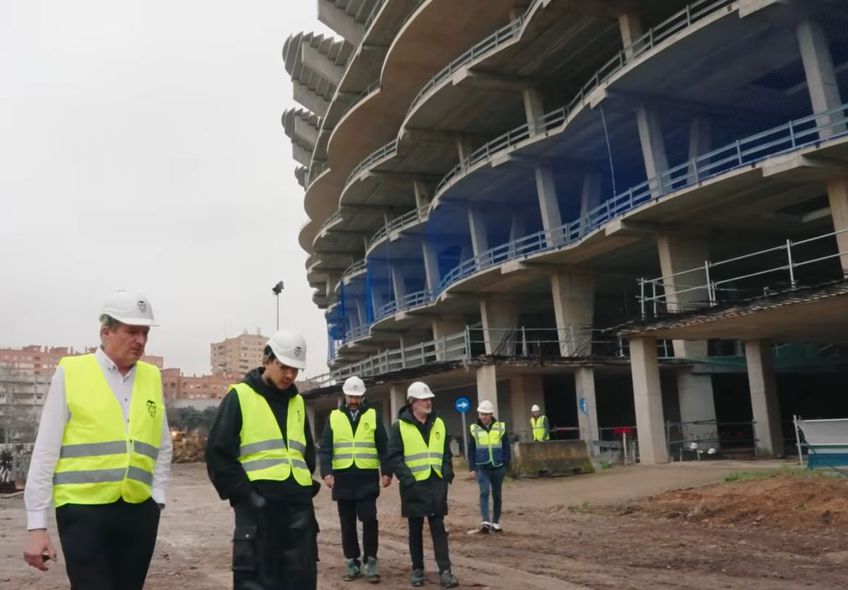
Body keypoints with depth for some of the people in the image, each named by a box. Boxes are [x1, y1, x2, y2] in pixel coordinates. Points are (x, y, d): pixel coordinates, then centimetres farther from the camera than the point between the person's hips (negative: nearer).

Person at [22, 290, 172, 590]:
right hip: (83, 510, -4)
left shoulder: (152, 377, 8)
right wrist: (36, 524, -4)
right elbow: (45, 452, -2)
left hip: (139, 512, 4)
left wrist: (157, 499, 7)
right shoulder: (70, 373, -3)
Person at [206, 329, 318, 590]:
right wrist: (243, 494, -11)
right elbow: (218, 454, -6)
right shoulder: (240, 397, -2)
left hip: (298, 504, 6)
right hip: (258, 504, -5)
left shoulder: (297, 402, 15)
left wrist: (304, 485, 9)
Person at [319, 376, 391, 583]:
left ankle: (370, 561, 7)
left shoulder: (373, 416, 6)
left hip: (367, 477, -1)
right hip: (343, 478, 1)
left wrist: (386, 471, -1)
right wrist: (326, 472, -10)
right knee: (347, 523, 8)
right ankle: (352, 562, 19)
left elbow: (383, 447, 6)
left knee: (369, 519, -6)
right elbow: (325, 448, 3)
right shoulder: (333, 417, 7)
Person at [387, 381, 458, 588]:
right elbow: (394, 457, -7)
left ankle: (445, 571, 3)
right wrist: (407, 478, -14)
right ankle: (417, 569, 20)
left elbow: (446, 453, 15)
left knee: (439, 528, 1)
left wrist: (447, 474, 2)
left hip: (437, 485, 3)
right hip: (414, 486, -2)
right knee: (415, 530, 8)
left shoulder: (439, 424, 8)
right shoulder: (400, 426, -5)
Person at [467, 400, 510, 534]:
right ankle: (485, 522, -21)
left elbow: (506, 448, 4)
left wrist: (506, 466, -1)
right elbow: (471, 450, 4)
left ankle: (496, 522, 20)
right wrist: (473, 468, -1)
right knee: (484, 492, -16)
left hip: (498, 467, 1)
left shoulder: (501, 428, 2)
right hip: (482, 468, -1)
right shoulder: (474, 429, 2)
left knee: (497, 495, 10)